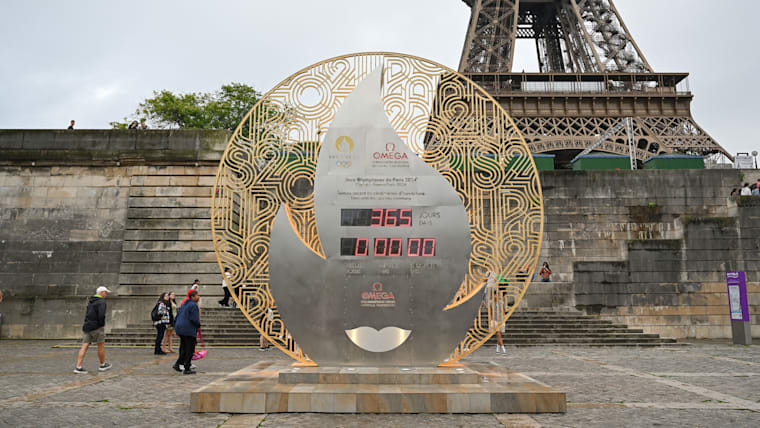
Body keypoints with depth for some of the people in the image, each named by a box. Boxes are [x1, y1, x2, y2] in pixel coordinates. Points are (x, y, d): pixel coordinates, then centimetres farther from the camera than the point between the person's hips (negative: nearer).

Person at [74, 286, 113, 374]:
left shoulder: (90, 301, 17)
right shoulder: (101, 302, -10)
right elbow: (101, 315, -23)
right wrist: (102, 324, -7)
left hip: (87, 326, 7)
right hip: (96, 327, -7)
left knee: (84, 347, 3)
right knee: (101, 346, 6)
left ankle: (78, 367, -4)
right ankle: (103, 365, 18)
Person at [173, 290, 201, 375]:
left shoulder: (184, 304, 16)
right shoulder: (193, 305, -12)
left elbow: (177, 316, 19)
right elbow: (194, 319, -19)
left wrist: (176, 327, 24)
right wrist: (199, 325, 0)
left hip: (180, 328, 9)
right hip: (189, 330, -9)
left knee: (184, 348, 20)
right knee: (190, 349, -1)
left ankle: (177, 364, 17)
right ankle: (186, 369, 1)